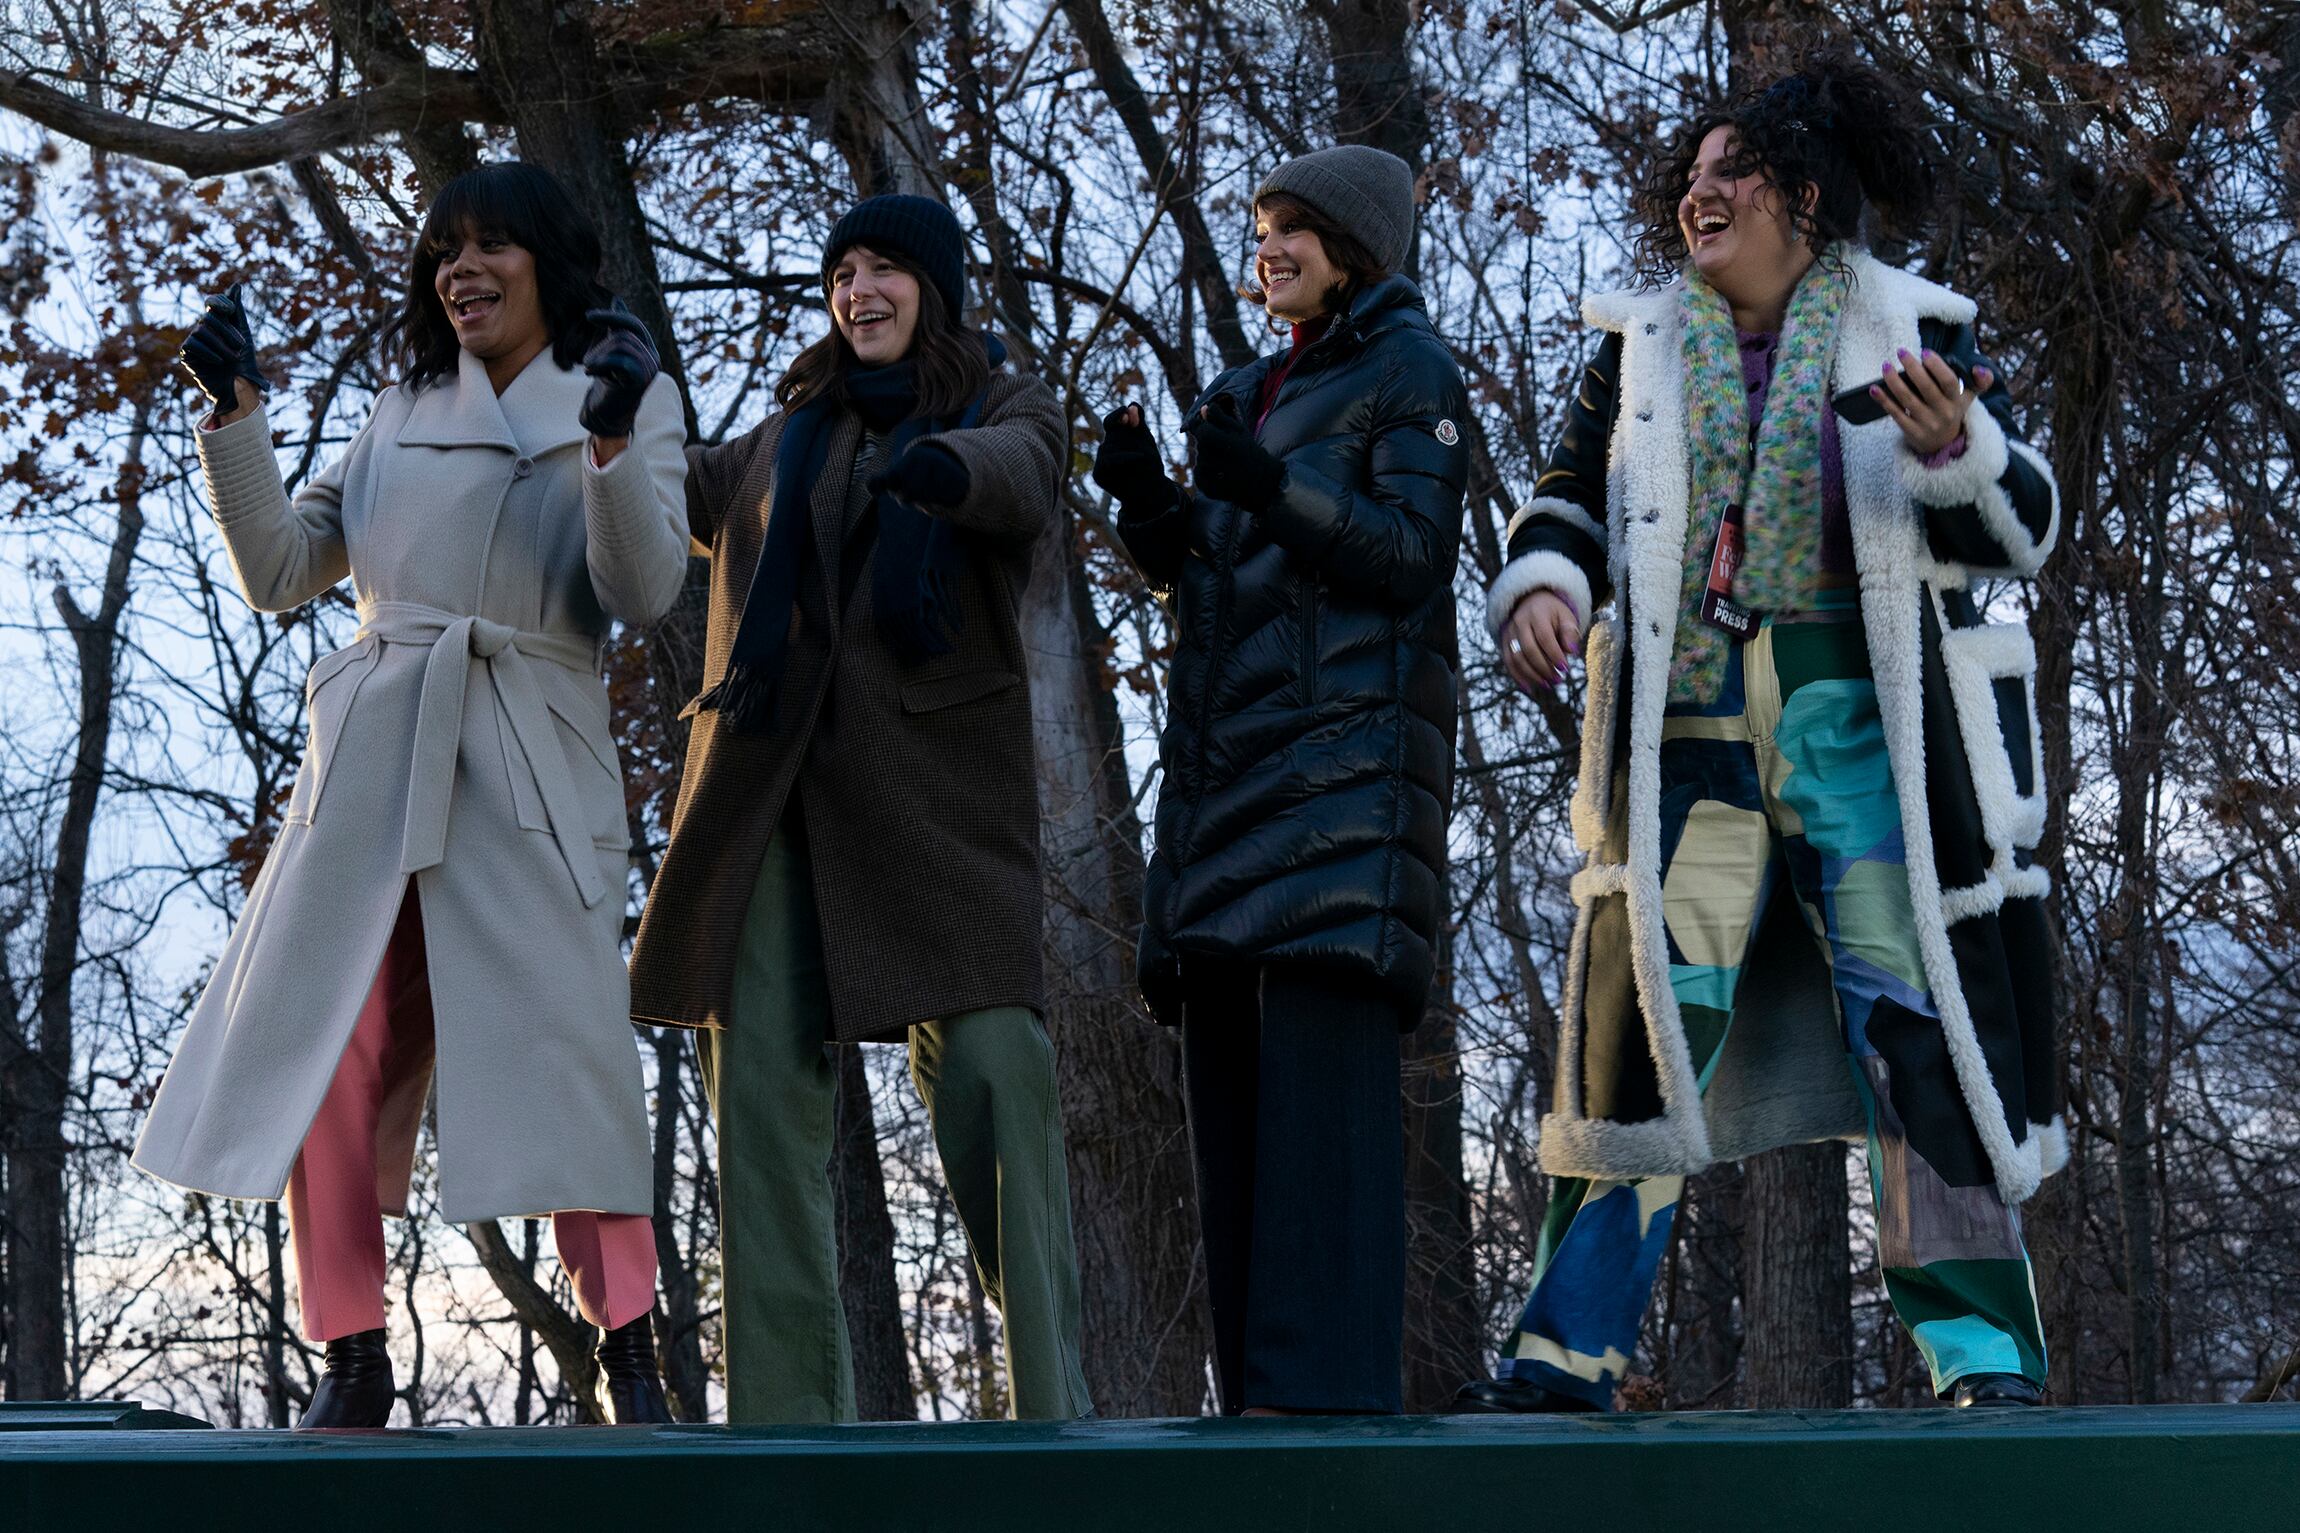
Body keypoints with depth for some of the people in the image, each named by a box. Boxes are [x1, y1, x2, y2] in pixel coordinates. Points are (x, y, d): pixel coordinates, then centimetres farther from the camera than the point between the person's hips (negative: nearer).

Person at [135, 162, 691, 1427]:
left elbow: (644, 594, -4)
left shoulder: (629, 397, 9)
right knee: (327, 1061, -2)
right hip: (370, 756, 4)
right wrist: (233, 414, 5)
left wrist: (611, 449, -20)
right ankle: (351, 1362, 4)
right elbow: (279, 573, 15)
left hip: (527, 763, -4)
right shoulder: (404, 413, 20)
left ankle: (629, 1357, -5)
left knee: (560, 1045, -12)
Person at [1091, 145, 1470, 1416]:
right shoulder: (1246, 394, 25)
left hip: (1347, 744, -8)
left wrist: (1272, 493, -20)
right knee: (1227, 1064, 1)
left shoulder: (1411, 371, 5)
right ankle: (1255, 1398, 2)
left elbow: (1414, 553, -7)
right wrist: (1149, 503, 3)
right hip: (1227, 744, 8)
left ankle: (1326, 1387, -21)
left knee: (1321, 1058, -17)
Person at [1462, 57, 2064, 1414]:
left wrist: (1954, 446, -20)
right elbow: (1568, 504, 17)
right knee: (1644, 1022, -3)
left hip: (1868, 727, -2)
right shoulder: (1642, 346, 13)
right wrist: (1542, 587, -5)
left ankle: (1987, 1362, 2)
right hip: (1691, 732, 2)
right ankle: (1569, 1354, 1)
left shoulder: (1915, 332, 6)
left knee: (1920, 1024, -4)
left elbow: (2021, 528, 1)